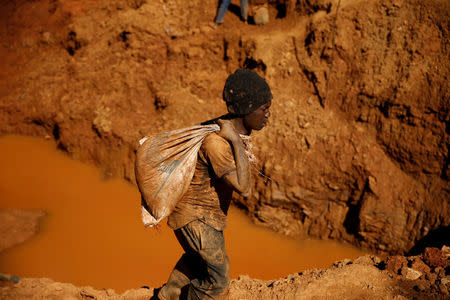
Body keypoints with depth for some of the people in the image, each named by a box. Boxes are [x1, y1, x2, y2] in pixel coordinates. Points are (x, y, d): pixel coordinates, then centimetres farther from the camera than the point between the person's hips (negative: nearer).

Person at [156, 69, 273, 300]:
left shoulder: (234, 128, -6)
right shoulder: (216, 142, -35)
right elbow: (244, 189, -41)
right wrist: (236, 141, -38)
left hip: (210, 209, 10)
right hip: (194, 215, -10)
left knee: (197, 259, 33)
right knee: (218, 280, 0)